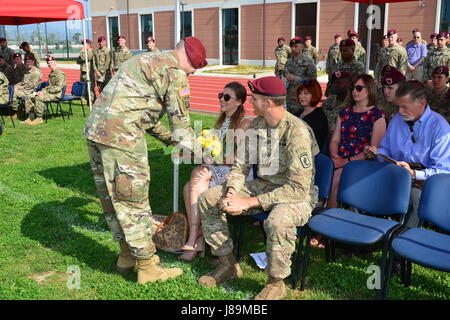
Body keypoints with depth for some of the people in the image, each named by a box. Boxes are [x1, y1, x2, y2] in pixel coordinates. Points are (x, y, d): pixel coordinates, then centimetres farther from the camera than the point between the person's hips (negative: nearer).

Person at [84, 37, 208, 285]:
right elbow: (180, 118, -4)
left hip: (95, 129, 10)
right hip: (121, 135, -10)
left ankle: (127, 255, 32)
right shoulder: (174, 71, -5)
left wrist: (165, 138, 33)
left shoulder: (145, 60, 25)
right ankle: (147, 267, 12)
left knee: (111, 198, 17)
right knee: (133, 202, 0)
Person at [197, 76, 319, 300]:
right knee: (208, 199, -3)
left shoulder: (297, 132, -24)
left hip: (297, 194, -7)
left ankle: (276, 283, -13)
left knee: (278, 220, -41)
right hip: (263, 185, 7)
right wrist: (231, 193, -18)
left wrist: (249, 202, -29)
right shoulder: (255, 125, -1)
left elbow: (299, 187, -28)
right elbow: (240, 166, 5)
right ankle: (228, 264, 10)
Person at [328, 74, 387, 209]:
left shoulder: (377, 116, 3)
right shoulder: (345, 112, 21)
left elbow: (374, 149, -5)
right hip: (340, 161, 5)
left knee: (335, 178, -31)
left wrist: (348, 161, -15)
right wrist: (334, 156, -4)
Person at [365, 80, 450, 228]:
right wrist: (377, 152, 0)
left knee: (417, 194, -39)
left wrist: (414, 174, -26)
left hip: (423, 182, -4)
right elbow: (386, 150, 23)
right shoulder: (397, 119, 13)